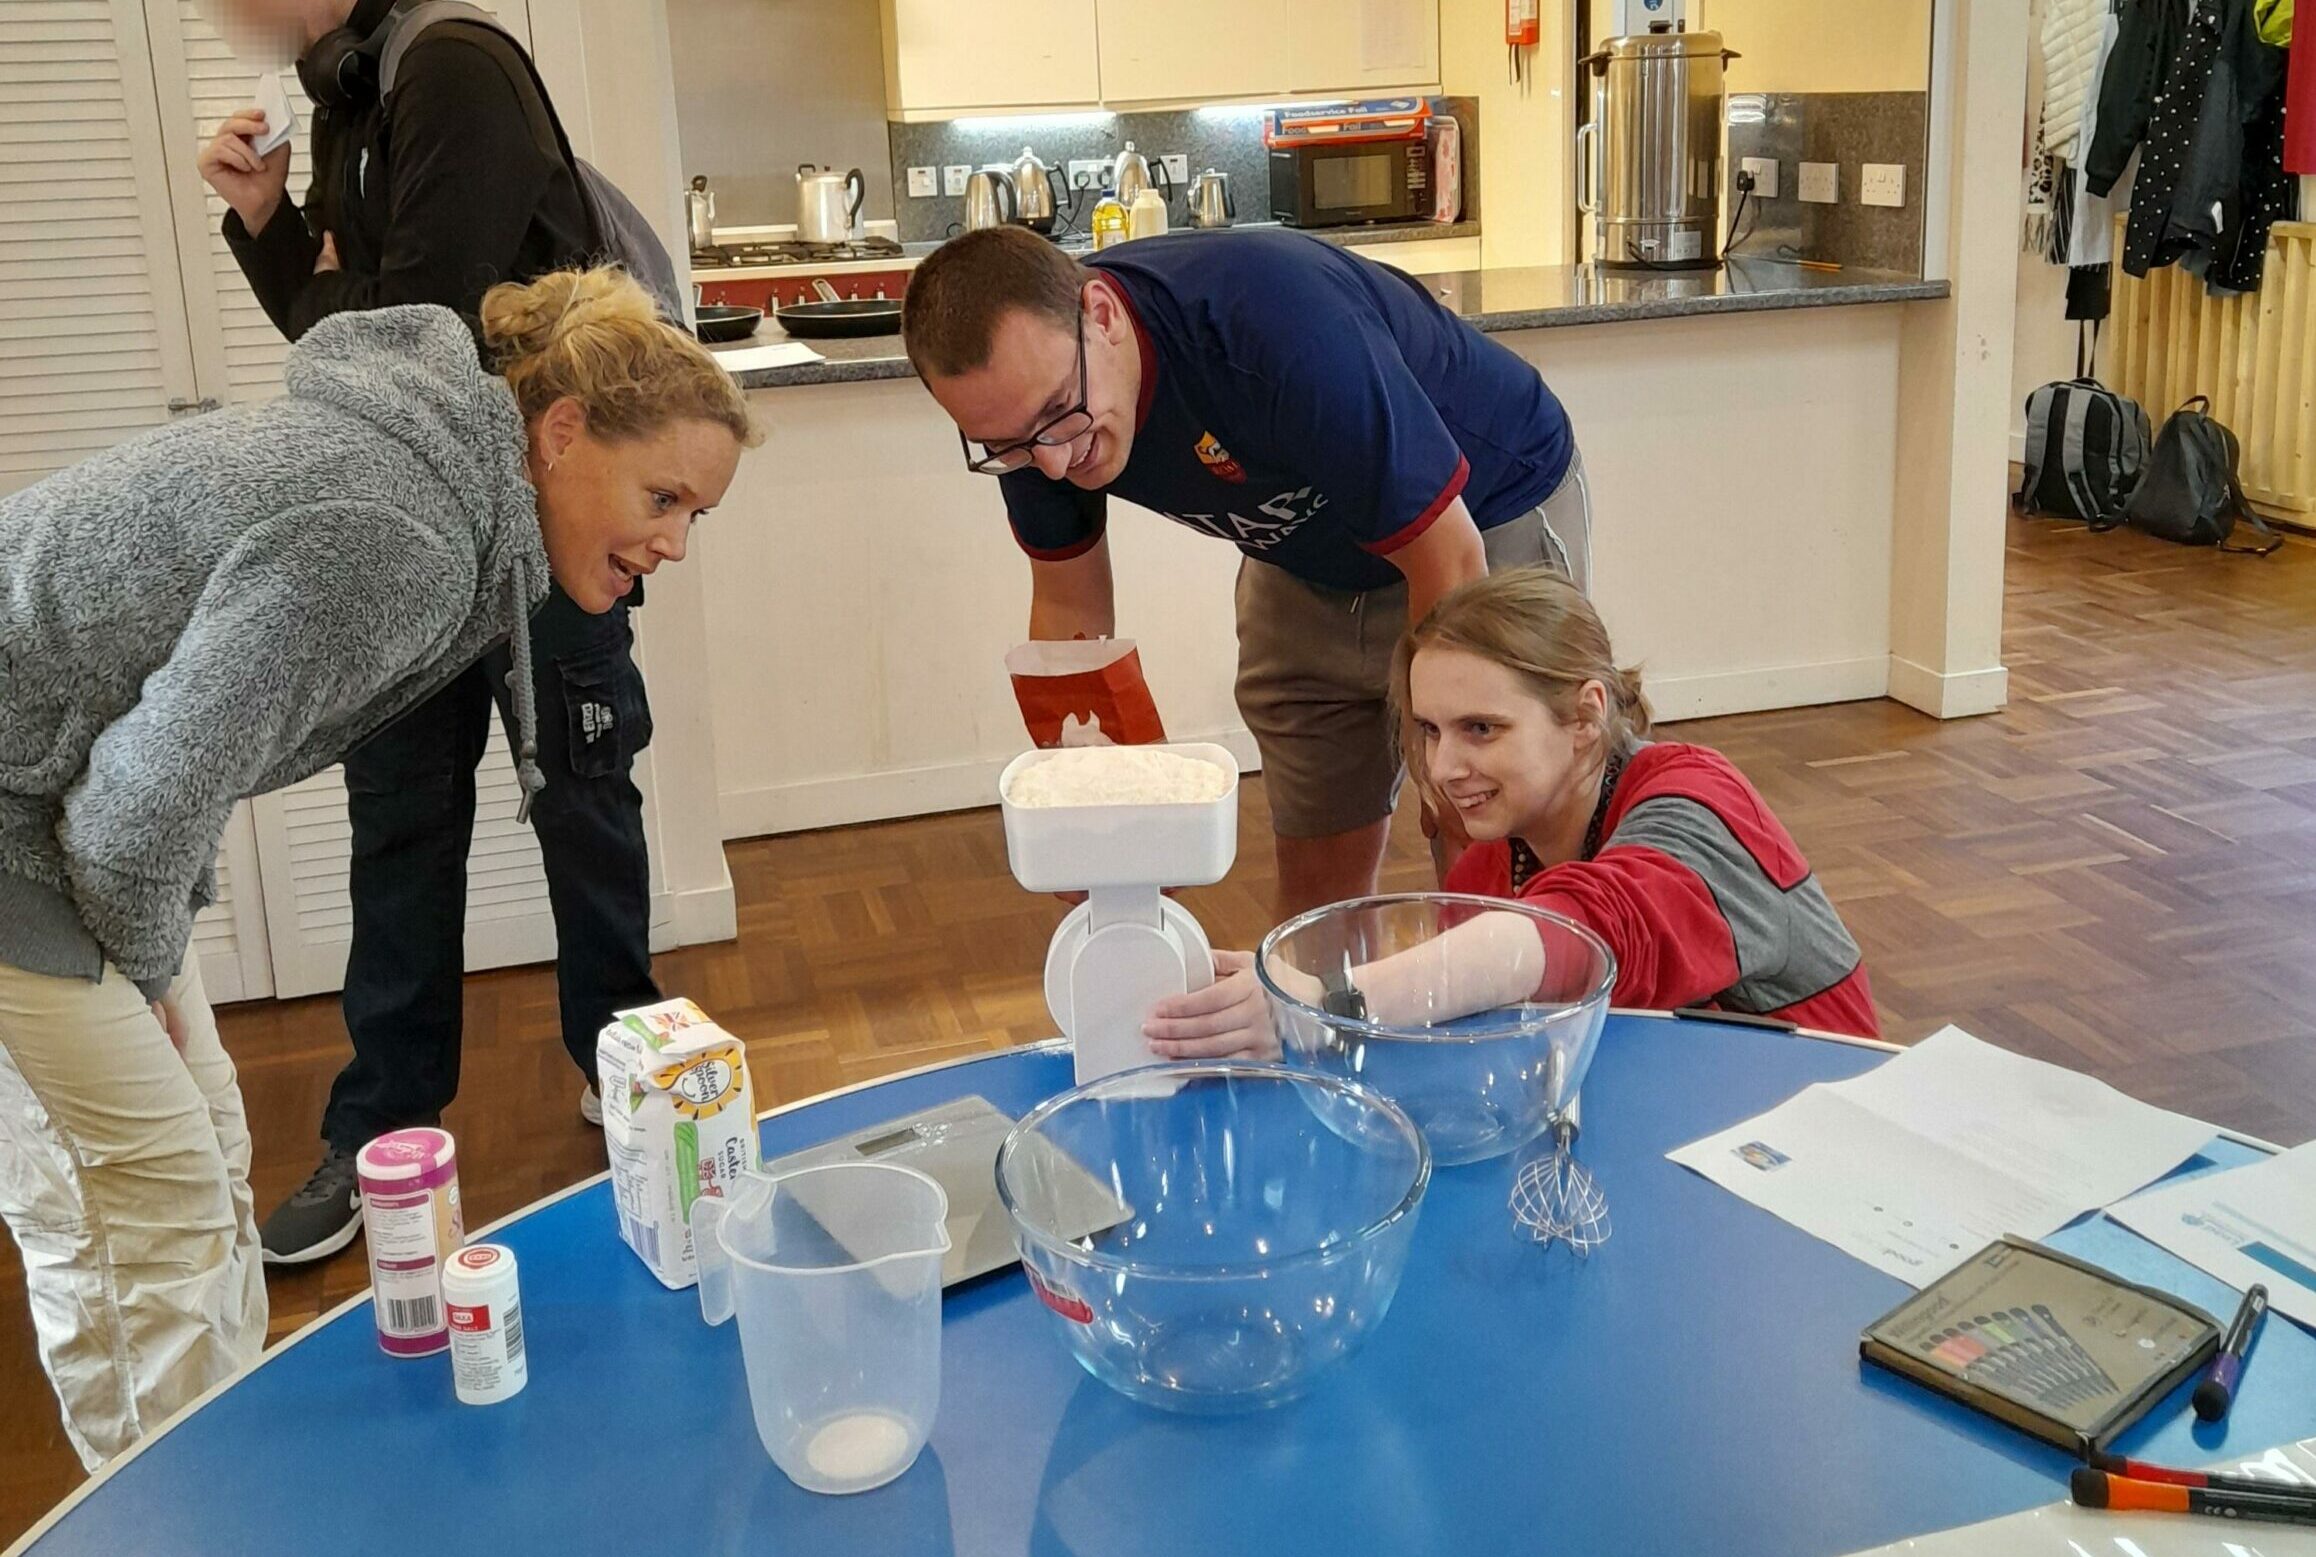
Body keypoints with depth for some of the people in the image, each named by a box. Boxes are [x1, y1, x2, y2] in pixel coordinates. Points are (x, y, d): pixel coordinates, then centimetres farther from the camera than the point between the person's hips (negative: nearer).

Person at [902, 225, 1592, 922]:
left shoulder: (1275, 323, -39)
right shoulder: (1019, 387, -20)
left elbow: (1449, 559, -29)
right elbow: (1071, 608, -4)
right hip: (1314, 560, 5)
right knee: (1316, 870, 7)